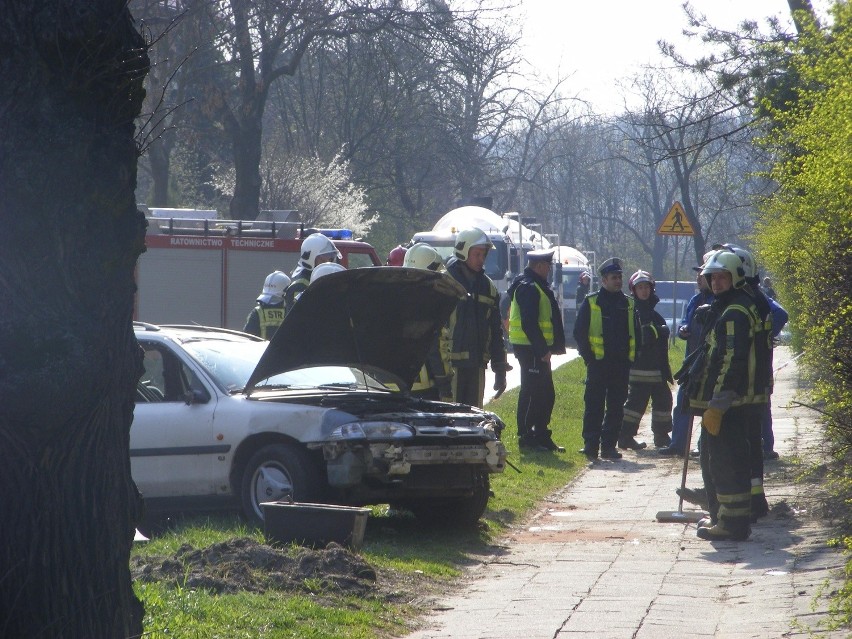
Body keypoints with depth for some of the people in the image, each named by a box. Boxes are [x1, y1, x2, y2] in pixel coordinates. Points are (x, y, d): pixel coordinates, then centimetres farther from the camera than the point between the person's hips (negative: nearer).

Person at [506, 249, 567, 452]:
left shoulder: (536, 286, 19)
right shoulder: (528, 288, -15)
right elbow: (529, 323, -23)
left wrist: (551, 347, 17)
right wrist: (543, 350, -23)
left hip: (537, 349, 11)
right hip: (530, 349, -11)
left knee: (546, 394, 13)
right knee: (532, 393, -7)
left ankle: (542, 437, 19)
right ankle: (526, 437, -3)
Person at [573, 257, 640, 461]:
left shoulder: (628, 304, 12)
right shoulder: (591, 302, 1)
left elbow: (635, 333, 17)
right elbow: (579, 333, 1)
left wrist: (631, 358, 6)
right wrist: (588, 357, -6)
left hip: (621, 365, 4)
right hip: (598, 364, -4)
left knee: (616, 408, 5)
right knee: (594, 406, -4)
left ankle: (609, 446, 11)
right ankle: (590, 446, -2)